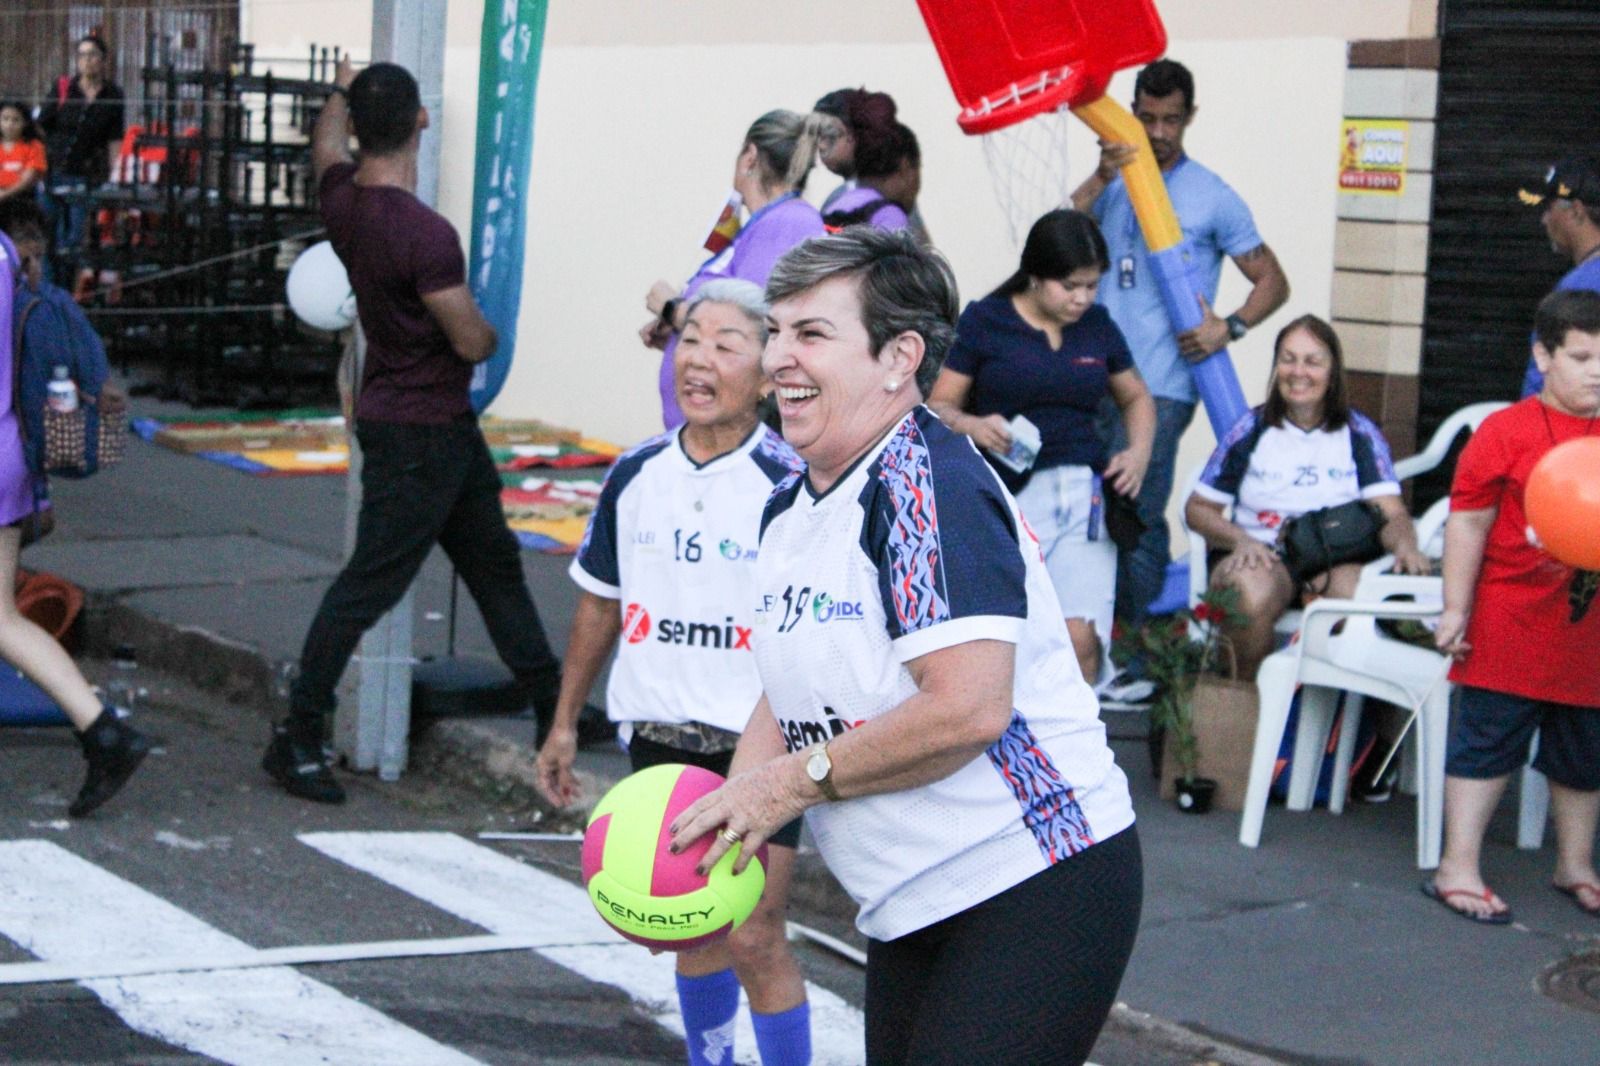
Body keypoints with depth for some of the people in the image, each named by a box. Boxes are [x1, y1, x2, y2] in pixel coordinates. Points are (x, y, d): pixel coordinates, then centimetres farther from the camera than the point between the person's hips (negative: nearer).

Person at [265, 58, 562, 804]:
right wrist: (489, 330, 2)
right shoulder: (424, 233, -27)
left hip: (447, 427, 9)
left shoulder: (342, 199, -2)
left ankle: (553, 704, 27)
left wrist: (342, 91, 43)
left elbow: (326, 144, 23)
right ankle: (296, 739, 3)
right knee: (368, 584, -3)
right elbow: (474, 342, -23)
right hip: (417, 434, -9)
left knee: (494, 561, 17)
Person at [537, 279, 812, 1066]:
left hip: (759, 743, -5)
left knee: (754, 937, -7)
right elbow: (601, 602, 15)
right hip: (659, 734, 5)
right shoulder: (637, 475, 3)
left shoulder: (788, 484, -12)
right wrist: (564, 724, 17)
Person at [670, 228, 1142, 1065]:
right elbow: (793, 695, 19)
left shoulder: (929, 483, -19)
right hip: (914, 905, 9)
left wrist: (799, 779, -17)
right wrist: (729, 816, 1)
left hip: (1036, 891, -9)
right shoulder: (789, 507, 10)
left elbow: (969, 707, -27)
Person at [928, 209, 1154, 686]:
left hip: (1084, 497, 3)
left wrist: (1139, 453, 9)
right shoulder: (985, 321, 5)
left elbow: (1136, 398, 29)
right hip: (1007, 498, -3)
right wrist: (972, 427, -18)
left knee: (1082, 642, -14)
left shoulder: (1098, 326, 16)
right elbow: (939, 405, 5)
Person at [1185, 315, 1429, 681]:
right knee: (1250, 598, -36)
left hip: (1337, 560, 1)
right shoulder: (1251, 430, 9)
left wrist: (1405, 546, -24)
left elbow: (1391, 513, 0)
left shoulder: (1360, 434, 10)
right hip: (1258, 553, 0)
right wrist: (1240, 540, -10)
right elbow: (1198, 508, 10)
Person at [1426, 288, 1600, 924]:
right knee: (1485, 745, 3)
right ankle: (1459, 867, 10)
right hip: (1508, 627, -5)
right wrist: (1456, 608, -10)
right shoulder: (1506, 432, -9)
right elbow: (1468, 521, -8)